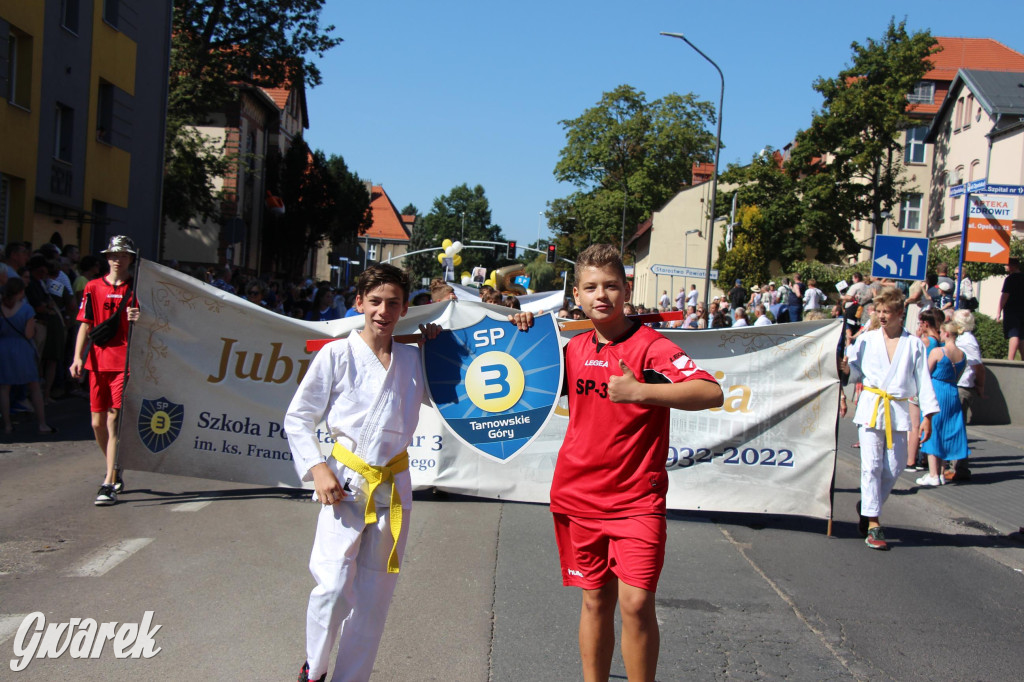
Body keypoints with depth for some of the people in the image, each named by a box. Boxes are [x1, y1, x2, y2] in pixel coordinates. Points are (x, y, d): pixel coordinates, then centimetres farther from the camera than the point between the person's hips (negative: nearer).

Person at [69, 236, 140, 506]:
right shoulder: (93, 288, 9)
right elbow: (85, 325, 6)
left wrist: (139, 320, -21)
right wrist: (78, 357, -5)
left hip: (124, 361, -3)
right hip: (98, 361, 4)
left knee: (114, 420, -10)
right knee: (98, 423, 7)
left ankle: (109, 484, -9)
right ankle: (115, 470, 29)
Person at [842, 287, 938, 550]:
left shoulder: (914, 345, 5)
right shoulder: (867, 340, 6)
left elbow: (923, 381, 4)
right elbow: (857, 372, 11)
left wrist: (927, 415, -2)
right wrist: (846, 368, -13)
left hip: (898, 411, 1)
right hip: (870, 408, -1)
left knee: (894, 467, 4)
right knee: (871, 466, -8)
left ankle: (868, 507, 28)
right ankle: (873, 525, -6)